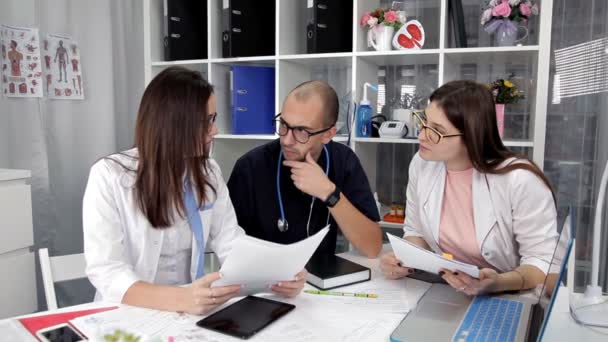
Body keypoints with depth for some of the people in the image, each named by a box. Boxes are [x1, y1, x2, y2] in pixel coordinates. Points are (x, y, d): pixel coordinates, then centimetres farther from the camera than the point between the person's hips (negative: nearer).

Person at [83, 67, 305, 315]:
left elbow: (232, 245, -2)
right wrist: (179, 299, -36)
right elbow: (106, 272, -20)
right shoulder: (109, 175, -14)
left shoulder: (208, 171, 2)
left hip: (191, 312, 4)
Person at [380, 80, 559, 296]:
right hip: (443, 295, 3)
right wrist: (404, 259, -13)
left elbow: (545, 262, -16)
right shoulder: (422, 164, -5)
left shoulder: (519, 180, -21)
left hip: (509, 301, -3)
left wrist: (498, 284, -33)